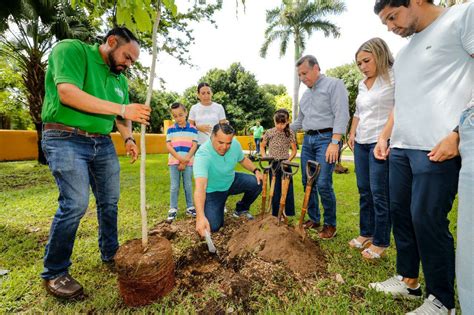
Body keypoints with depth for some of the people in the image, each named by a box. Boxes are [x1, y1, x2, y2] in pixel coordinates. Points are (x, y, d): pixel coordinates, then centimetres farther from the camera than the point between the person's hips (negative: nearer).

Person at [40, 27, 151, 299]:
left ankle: (111, 254, 27)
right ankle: (54, 273, 7)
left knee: (110, 201, 8)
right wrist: (122, 108, -26)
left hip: (103, 143, 7)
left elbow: (121, 117, 19)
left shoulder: (120, 79, 14)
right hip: (66, 139, -7)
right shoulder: (71, 49, -5)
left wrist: (128, 138, -1)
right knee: (75, 204, -13)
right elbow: (67, 93, -22)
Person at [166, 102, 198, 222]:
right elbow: (168, 146, -3)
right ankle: (173, 209, 13)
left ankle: (190, 207, 20)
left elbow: (194, 146, -4)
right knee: (174, 186, 3)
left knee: (188, 185, 7)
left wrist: (185, 161, -11)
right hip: (174, 162, 1)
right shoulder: (170, 130, 3)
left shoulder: (192, 129, 0)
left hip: (188, 162, 0)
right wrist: (180, 159, -14)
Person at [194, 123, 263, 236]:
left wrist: (256, 170, -11)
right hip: (213, 190, -4)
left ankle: (241, 209, 13)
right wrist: (200, 217, -58)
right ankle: (218, 209, 21)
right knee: (213, 226, -16)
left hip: (232, 181, 5)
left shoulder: (235, 144, -18)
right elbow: (200, 187, -47)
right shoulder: (202, 155, -36)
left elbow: (243, 159, 6)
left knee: (257, 183, -15)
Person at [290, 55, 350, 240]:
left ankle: (330, 224, 6)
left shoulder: (333, 84, -1)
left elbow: (341, 115, -12)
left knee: (323, 184, -13)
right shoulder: (305, 95, 21)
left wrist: (334, 142, -19)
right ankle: (313, 219, 21)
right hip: (308, 139, 7)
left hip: (326, 138, -7)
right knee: (307, 183, 7)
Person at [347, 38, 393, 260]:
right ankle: (366, 233, 25)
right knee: (364, 191, 12)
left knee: (379, 194, -2)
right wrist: (352, 134, 14)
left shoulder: (394, 78, -6)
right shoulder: (362, 84, 16)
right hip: (361, 143, 7)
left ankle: (381, 242, 12)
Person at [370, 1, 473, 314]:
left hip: (438, 149, -8)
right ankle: (408, 279, 27)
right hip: (400, 148, 8)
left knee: (427, 220, -5)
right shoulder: (403, 55, 23)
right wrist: (384, 136, 16)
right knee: (400, 213, 10)